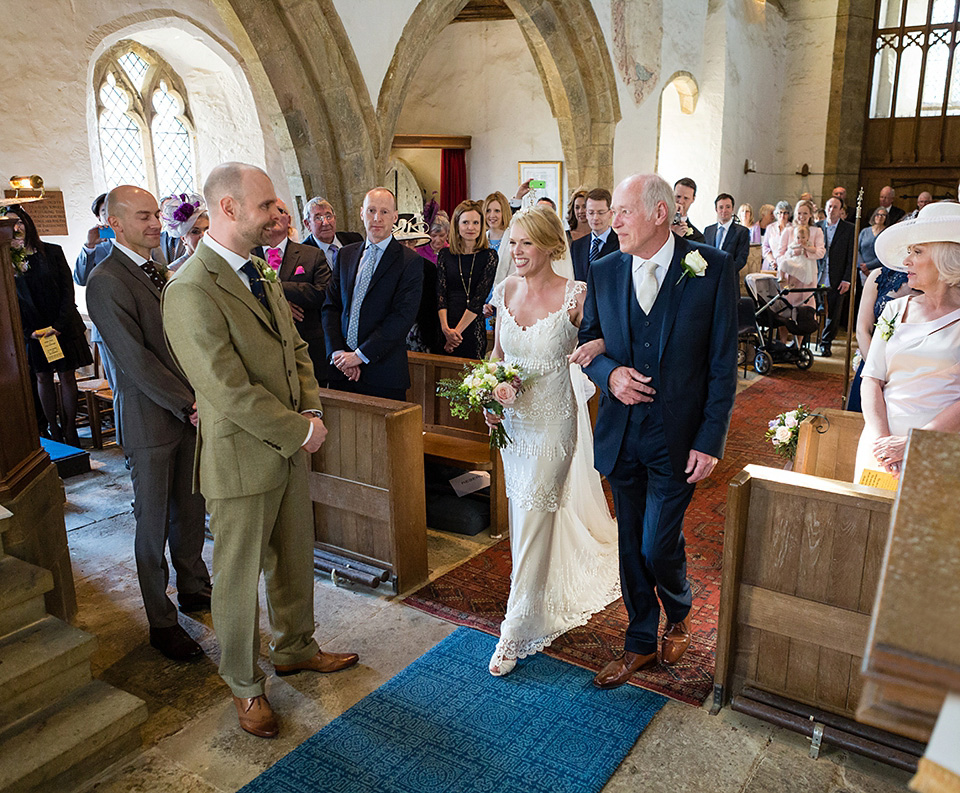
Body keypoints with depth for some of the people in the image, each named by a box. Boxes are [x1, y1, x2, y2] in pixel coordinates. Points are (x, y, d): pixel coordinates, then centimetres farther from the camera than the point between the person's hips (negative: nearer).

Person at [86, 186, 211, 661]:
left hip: (187, 410, 7)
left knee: (190, 511, 16)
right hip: (149, 420, -7)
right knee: (153, 523, 4)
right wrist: (188, 404, -16)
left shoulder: (160, 273, 12)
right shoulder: (106, 282, -13)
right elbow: (136, 360, -18)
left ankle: (193, 590, 34)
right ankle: (161, 622, 17)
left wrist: (198, 398, 2)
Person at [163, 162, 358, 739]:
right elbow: (230, 392, -25)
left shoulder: (261, 273, 7)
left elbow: (295, 349, 12)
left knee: (295, 560, 21)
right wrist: (298, 431, -15)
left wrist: (312, 412, -3)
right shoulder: (192, 291, -22)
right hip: (242, 460, -8)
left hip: (290, 447, 8)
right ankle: (245, 685, 31)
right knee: (240, 577, 11)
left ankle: (296, 648, 44)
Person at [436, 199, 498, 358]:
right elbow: (440, 294, 2)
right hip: (445, 332, 2)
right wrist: (445, 328, -14)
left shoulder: (489, 255, 1)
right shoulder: (445, 255, 8)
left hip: (472, 330, -2)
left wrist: (457, 331, -11)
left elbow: (480, 297, -6)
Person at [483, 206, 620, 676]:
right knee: (526, 509, 19)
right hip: (513, 416, 6)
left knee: (534, 517, -2)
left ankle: (518, 629, 12)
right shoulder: (505, 291, 1)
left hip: (554, 419, -6)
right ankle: (552, 590, 45)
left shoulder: (575, 295, -15)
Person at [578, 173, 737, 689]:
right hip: (620, 434, 4)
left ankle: (679, 615, 35)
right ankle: (640, 644, 35)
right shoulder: (604, 272, 1)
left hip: (677, 436, -3)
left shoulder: (713, 268, -9)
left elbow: (723, 364, -8)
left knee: (658, 546, -1)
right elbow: (588, 342, 11)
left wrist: (710, 441, -12)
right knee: (631, 546, 14)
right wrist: (610, 374, -11)